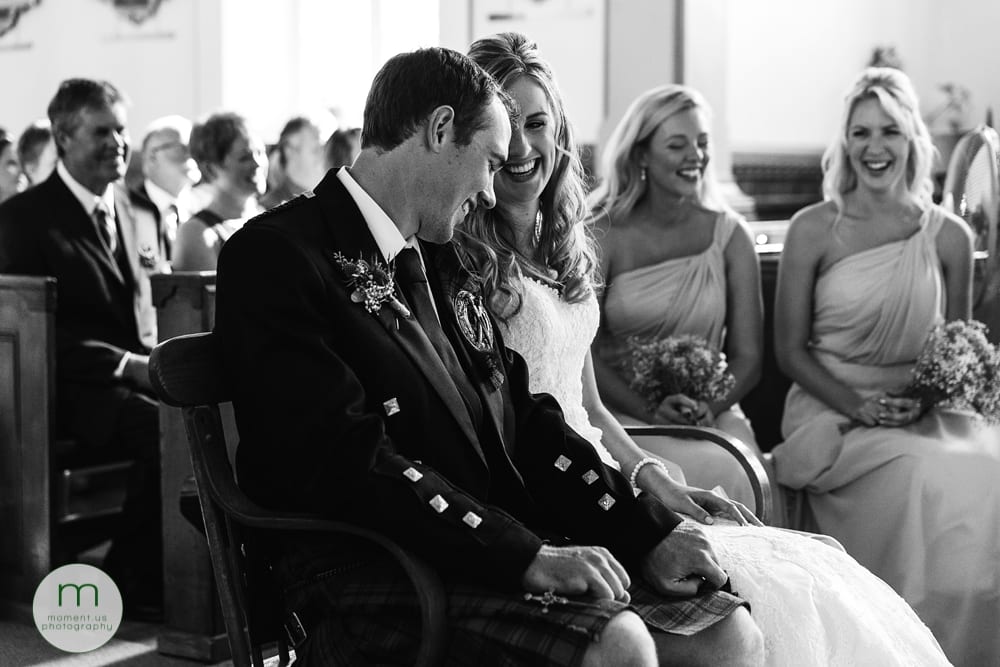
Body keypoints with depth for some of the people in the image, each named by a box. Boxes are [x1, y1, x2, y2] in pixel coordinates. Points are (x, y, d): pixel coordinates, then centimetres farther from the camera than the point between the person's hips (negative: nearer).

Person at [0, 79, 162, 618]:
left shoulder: (121, 205, 16)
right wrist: (128, 366, -19)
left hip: (129, 375, 7)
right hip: (68, 391, -6)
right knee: (162, 425, -32)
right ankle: (132, 582, -15)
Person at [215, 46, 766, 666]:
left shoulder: (442, 263, 20)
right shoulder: (275, 255, -7)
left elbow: (523, 417, 16)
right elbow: (348, 459, -17)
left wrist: (649, 530, 2)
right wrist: (527, 557, -21)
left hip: (512, 542, 8)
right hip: (373, 577, -8)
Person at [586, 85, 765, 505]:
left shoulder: (729, 236, 7)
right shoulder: (603, 234, 0)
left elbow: (747, 357, 6)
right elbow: (582, 353, -5)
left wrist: (710, 407, -14)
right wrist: (651, 411, -18)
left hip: (711, 413, 2)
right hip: (620, 411, -2)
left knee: (745, 475, -28)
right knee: (710, 469, -30)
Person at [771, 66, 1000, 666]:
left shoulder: (949, 236, 7)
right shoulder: (814, 229, 2)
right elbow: (791, 349, 2)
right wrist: (855, 404, -13)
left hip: (925, 412, 2)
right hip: (829, 411, -2)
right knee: (925, 479, -31)